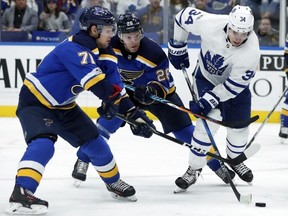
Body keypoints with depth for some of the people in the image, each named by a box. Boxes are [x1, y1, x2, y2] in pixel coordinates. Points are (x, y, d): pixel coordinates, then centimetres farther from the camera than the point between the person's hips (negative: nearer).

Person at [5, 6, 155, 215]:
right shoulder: (74, 48, -28)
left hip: (64, 106, 9)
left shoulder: (102, 53, 0)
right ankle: (21, 194, -39)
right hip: (35, 102, -9)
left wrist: (133, 111, -8)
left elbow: (115, 85, -1)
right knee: (43, 141, -31)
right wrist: (111, 98, -39)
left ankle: (114, 182, 32)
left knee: (95, 141, 10)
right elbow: (95, 79, -40)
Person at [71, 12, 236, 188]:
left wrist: (151, 90, -46)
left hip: (159, 90, -2)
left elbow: (163, 85, -26)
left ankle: (216, 164, 9)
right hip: (124, 90, 2)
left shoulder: (154, 53, -31)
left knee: (184, 130, -3)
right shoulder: (111, 46, -24)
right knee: (108, 121, -18)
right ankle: (82, 161, -3)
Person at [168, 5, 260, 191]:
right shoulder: (210, 24, -34)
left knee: (239, 127, 8)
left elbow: (234, 86, -28)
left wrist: (208, 100, -30)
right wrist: (178, 48, -7)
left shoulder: (251, 52, -35)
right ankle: (194, 168, -1)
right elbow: (184, 16, -14)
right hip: (206, 78, -1)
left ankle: (235, 160, 41)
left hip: (234, 85, 1)